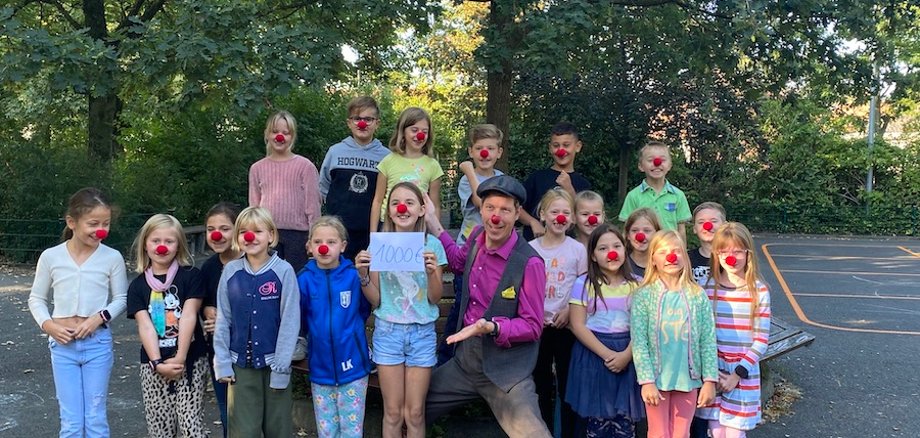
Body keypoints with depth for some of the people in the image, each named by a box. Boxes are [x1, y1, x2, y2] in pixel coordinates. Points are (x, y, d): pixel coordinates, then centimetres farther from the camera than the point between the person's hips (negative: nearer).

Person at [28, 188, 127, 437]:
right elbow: (36, 299, 7)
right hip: (62, 345, 1)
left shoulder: (112, 258, -6)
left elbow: (121, 298, 4)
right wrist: (48, 325, -10)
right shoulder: (50, 257, -4)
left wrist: (99, 317, -13)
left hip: (98, 344, 0)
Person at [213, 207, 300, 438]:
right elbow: (223, 320, 4)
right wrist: (222, 362, 1)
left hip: (273, 362, -2)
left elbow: (290, 321, -8)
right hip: (241, 364, 2)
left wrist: (281, 366, -10)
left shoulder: (283, 271, -9)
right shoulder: (230, 271, 1)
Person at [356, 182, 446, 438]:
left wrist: (433, 272, -18)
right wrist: (363, 275, -16)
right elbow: (375, 301, 1)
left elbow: (434, 298, -1)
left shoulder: (431, 244, -2)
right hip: (388, 331, 0)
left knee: (415, 413, 5)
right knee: (393, 412, 6)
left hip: (422, 332, 0)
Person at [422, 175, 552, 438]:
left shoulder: (529, 263, -19)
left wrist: (491, 327, -29)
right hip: (466, 360, 7)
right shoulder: (477, 237, 1)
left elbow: (533, 326, -14)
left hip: (506, 370, -6)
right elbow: (458, 261, 25)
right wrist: (432, 222, 19)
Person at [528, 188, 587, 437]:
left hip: (566, 325, -2)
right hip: (538, 325, 2)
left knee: (567, 383, 2)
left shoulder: (577, 249, -2)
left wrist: (569, 311, -14)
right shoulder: (531, 248, 1)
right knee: (541, 384, 11)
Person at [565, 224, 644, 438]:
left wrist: (626, 355, -15)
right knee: (598, 420, 1)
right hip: (593, 354, -2)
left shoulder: (636, 285, 5)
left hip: (627, 355, 2)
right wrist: (607, 354, -15)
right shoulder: (583, 284, -2)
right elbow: (578, 325, -7)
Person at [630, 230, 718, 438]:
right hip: (656, 379, -2)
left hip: (688, 379, 2)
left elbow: (708, 341, 0)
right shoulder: (644, 295, -6)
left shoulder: (697, 295, 0)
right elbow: (638, 342, -9)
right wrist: (647, 381, -14)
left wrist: (710, 380, -4)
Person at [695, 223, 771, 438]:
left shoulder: (759, 291, -4)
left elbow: (761, 339, -4)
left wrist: (738, 374, -10)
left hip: (745, 372, -1)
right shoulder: (708, 288, -1)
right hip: (713, 370, 2)